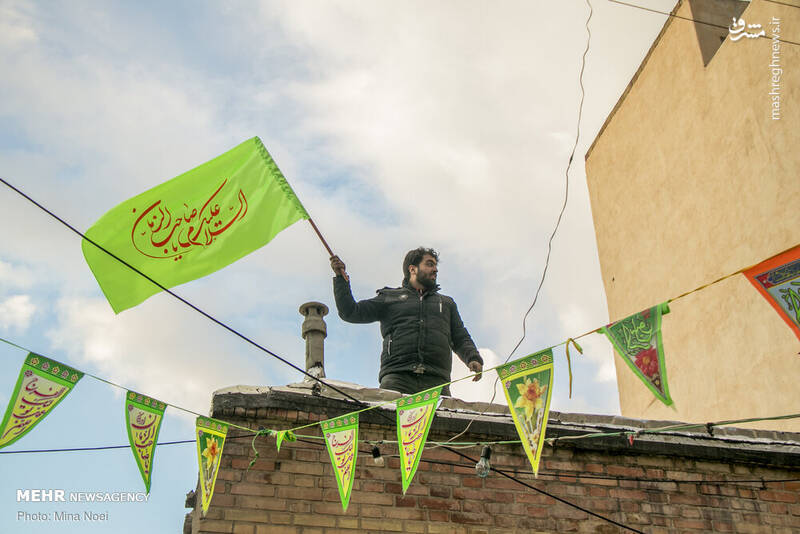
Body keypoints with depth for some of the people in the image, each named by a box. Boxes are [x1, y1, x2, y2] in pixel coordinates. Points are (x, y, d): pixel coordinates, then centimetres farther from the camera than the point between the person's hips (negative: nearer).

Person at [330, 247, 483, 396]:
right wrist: (341, 278, 9)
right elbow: (351, 313, 18)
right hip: (397, 378, -2)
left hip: (436, 380, 2)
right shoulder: (389, 297, 25)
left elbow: (461, 339, 27)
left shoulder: (446, 303, 33)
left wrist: (474, 359, 6)